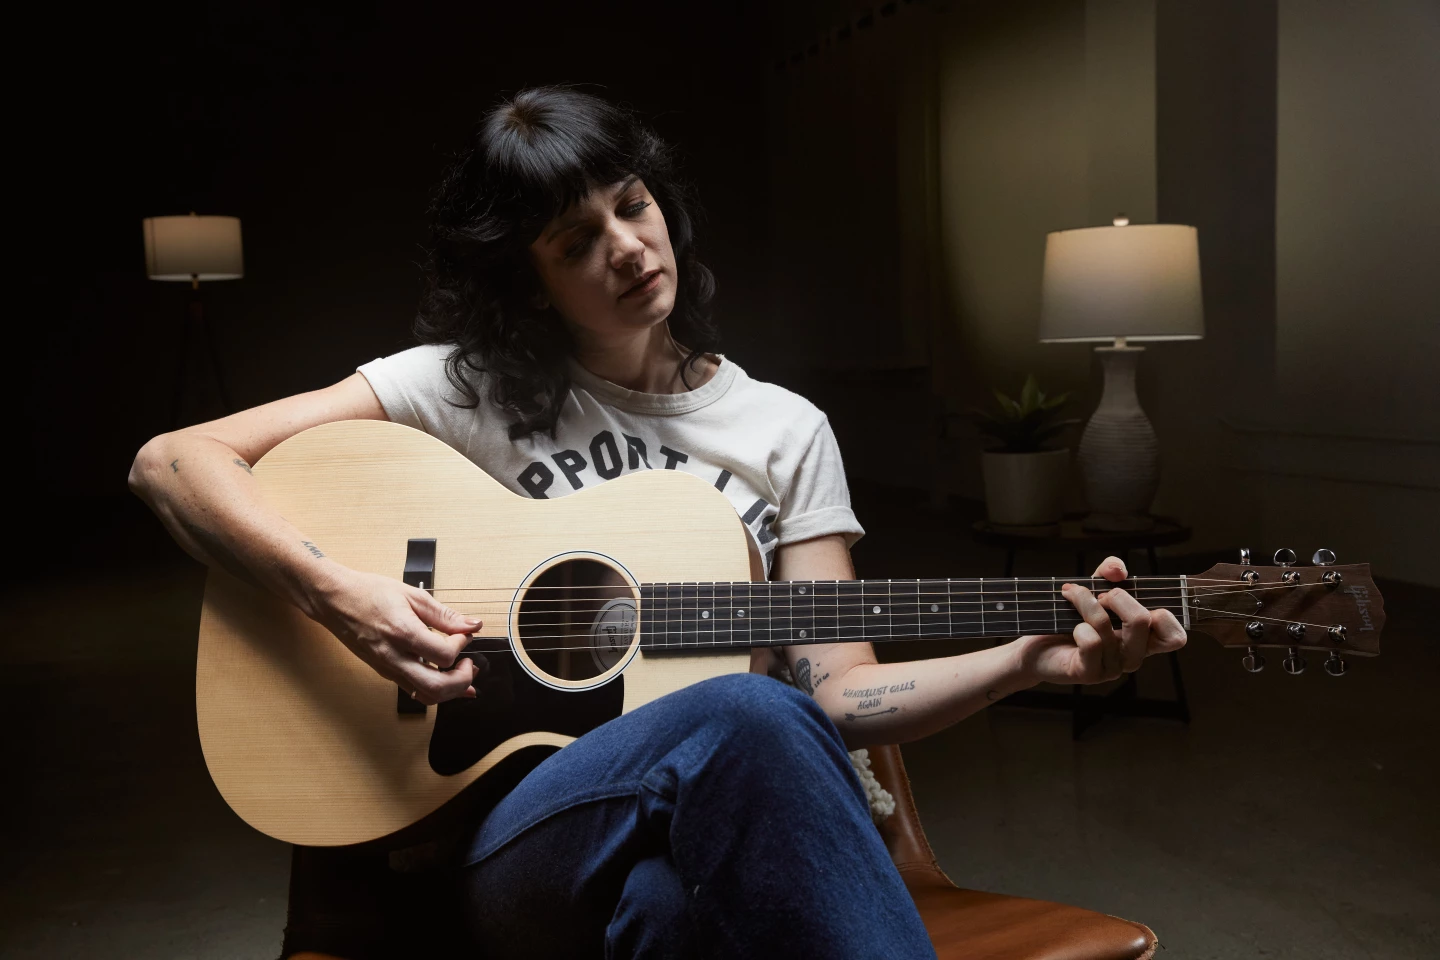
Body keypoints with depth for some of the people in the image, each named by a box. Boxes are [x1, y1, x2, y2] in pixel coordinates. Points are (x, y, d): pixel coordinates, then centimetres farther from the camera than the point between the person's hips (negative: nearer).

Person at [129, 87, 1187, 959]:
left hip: (722, 829, 2)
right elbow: (172, 461, 1)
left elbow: (839, 691, 5)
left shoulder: (785, 431, 11)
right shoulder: (470, 386, 3)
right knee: (750, 714, -33)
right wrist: (339, 593, -16)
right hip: (509, 840, -2)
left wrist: (1032, 660, -11)